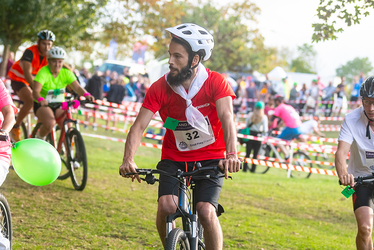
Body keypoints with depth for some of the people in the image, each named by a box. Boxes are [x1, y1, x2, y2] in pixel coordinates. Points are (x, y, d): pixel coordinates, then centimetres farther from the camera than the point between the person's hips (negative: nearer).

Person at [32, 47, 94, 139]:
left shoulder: (66, 73, -4)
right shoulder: (43, 72, -17)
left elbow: (77, 87, -14)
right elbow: (35, 91, -29)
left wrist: (86, 95, -35)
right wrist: (41, 99, -51)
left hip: (59, 105, 4)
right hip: (42, 105, -4)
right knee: (50, 123, -31)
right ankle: (39, 138, -1)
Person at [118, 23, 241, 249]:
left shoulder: (216, 83, -17)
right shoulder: (160, 88, -12)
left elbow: (226, 117, -31)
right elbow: (139, 125, -17)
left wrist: (231, 154, -49)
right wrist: (128, 160, -34)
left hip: (210, 158, -2)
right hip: (174, 158, 2)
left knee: (206, 212, -20)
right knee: (166, 207, -21)